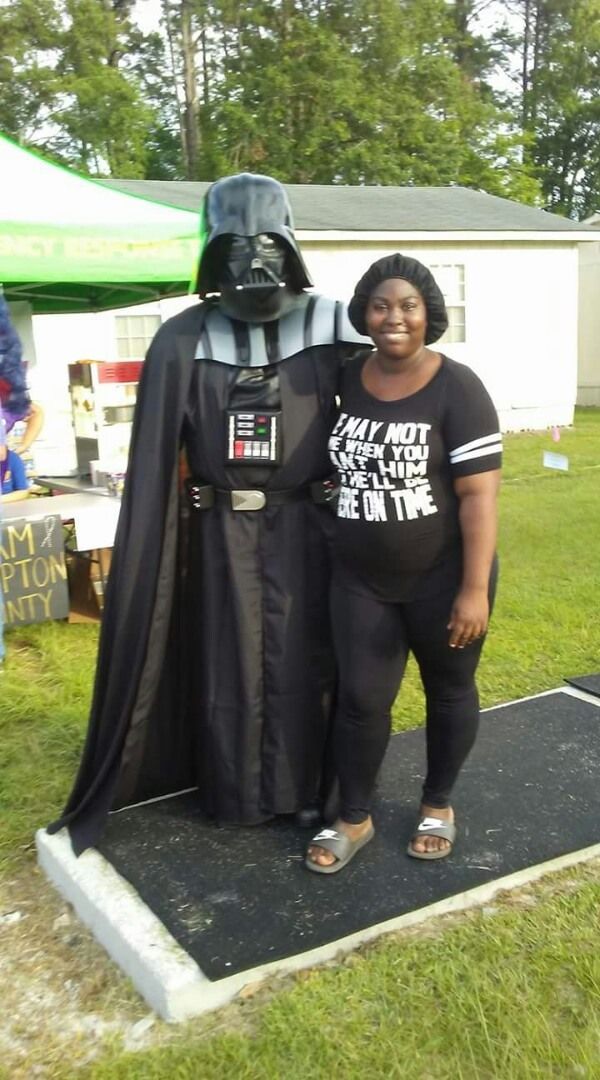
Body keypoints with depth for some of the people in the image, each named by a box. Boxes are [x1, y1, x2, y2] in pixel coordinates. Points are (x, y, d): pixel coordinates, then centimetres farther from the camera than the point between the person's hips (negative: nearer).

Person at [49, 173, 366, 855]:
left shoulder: (330, 330, -3)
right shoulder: (182, 342, -3)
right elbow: (154, 460, -4)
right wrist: (147, 553, -7)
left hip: (306, 526, 0)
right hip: (223, 533, 0)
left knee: (305, 658, 10)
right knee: (230, 663, 10)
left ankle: (306, 788, 28)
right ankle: (236, 795, 27)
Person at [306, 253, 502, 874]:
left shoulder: (456, 389, -14)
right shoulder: (347, 379, 1)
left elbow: (479, 495, -17)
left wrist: (474, 589, -20)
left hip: (441, 578, -3)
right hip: (360, 579, 4)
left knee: (448, 690, 15)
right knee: (360, 698, 7)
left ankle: (437, 805, 36)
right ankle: (353, 819, 25)